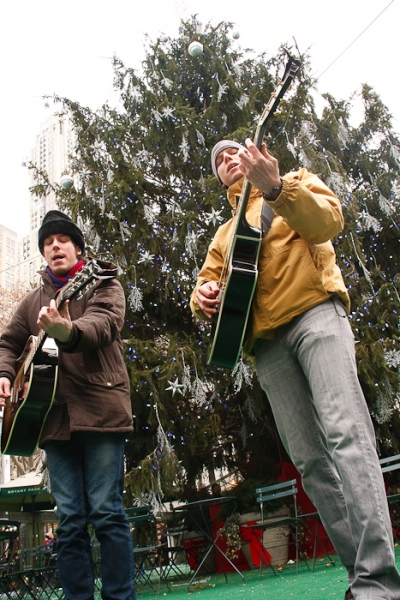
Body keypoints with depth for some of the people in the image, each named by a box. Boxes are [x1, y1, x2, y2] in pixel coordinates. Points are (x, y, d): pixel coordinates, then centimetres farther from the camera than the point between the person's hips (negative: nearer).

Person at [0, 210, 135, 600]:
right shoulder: (33, 301, 21)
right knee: (69, 519, 4)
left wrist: (66, 331, -38)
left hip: (99, 407, -4)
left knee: (105, 512, -6)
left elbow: (102, 324, -16)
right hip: (54, 415, 4)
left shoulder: (102, 284, 5)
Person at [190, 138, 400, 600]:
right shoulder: (223, 235, 30)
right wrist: (202, 297, -5)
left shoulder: (298, 182, 17)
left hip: (314, 313, -5)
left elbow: (327, 221, -5)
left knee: (344, 431, -22)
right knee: (309, 458, -4)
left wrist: (275, 186, -20)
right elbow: (208, 285, 20)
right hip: (267, 341, 5)